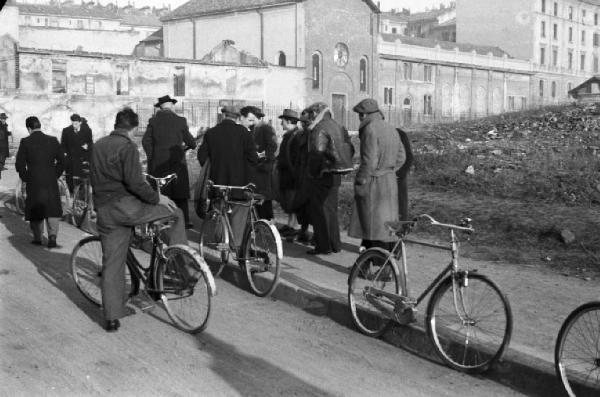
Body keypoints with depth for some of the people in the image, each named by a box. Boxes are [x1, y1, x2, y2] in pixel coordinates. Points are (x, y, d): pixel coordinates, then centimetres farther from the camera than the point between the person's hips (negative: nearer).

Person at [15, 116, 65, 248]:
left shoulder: (25, 142, -7)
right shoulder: (53, 140, -1)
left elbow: (19, 164, -8)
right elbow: (62, 161, 1)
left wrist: (25, 178, 6)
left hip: (33, 183, -1)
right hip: (51, 182, 1)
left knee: (35, 211, 13)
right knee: (52, 210, 10)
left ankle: (37, 238, 19)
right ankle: (52, 235, -4)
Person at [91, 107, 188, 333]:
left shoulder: (98, 145, 16)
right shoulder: (127, 146, -9)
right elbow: (134, 182, -20)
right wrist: (157, 198, -8)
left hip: (104, 211, 7)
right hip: (126, 206, -7)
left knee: (111, 264, 10)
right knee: (176, 214, 9)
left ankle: (111, 319, 12)